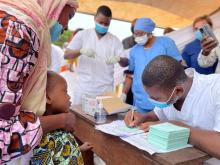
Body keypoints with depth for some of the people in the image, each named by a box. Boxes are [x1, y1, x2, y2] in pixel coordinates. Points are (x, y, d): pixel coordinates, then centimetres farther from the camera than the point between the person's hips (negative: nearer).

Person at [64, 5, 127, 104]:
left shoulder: (115, 40, 6)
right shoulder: (82, 35, 3)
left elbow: (125, 62, 1)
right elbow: (66, 55, -2)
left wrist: (118, 58, -22)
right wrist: (81, 51, -22)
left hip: (105, 90, 1)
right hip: (83, 88, 0)